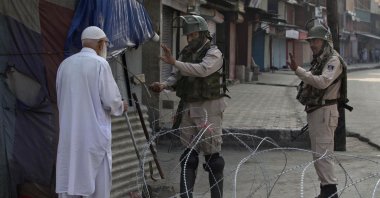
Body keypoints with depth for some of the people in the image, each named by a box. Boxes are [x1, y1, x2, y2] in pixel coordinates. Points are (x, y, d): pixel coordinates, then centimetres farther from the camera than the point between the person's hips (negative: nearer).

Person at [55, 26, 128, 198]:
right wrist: (121, 107, 9)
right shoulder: (100, 63, -10)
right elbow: (110, 100, -11)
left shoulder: (65, 64, 6)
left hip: (69, 134, 5)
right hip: (94, 134, -5)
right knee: (96, 182, 2)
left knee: (69, 181, 9)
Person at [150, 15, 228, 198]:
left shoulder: (214, 53, -10)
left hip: (208, 109, -6)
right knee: (188, 155, 7)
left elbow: (202, 70, -29)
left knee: (212, 155, -1)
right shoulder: (186, 53, 11)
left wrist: (174, 62, -36)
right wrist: (163, 85, -15)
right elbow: (176, 76, 7)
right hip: (188, 109, 6)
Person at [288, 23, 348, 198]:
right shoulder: (318, 60, 18)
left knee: (322, 154, -12)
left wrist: (298, 70, -28)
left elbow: (323, 82, -27)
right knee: (319, 153, 14)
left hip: (325, 111, -10)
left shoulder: (334, 60, -12)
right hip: (314, 111, 10)